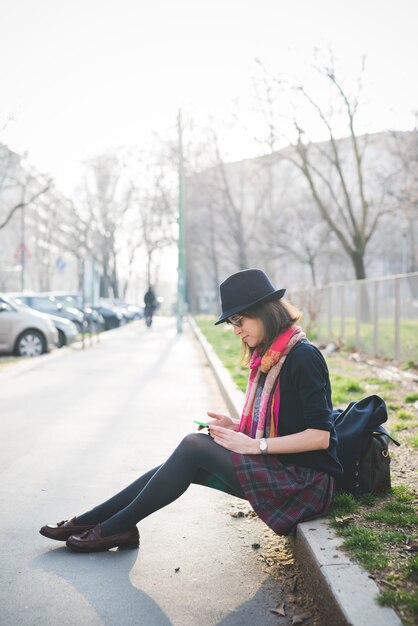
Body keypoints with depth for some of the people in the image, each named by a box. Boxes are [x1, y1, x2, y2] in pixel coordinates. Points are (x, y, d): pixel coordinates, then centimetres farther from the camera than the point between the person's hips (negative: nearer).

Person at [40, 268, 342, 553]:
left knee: (194, 445, -19)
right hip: (277, 469, 8)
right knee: (187, 464, -6)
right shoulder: (268, 357, 11)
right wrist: (238, 427, 0)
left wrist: (255, 445, -20)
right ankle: (90, 521, 2)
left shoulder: (303, 356, -17)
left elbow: (320, 435, -21)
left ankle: (118, 526, -6)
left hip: (307, 482, -8)